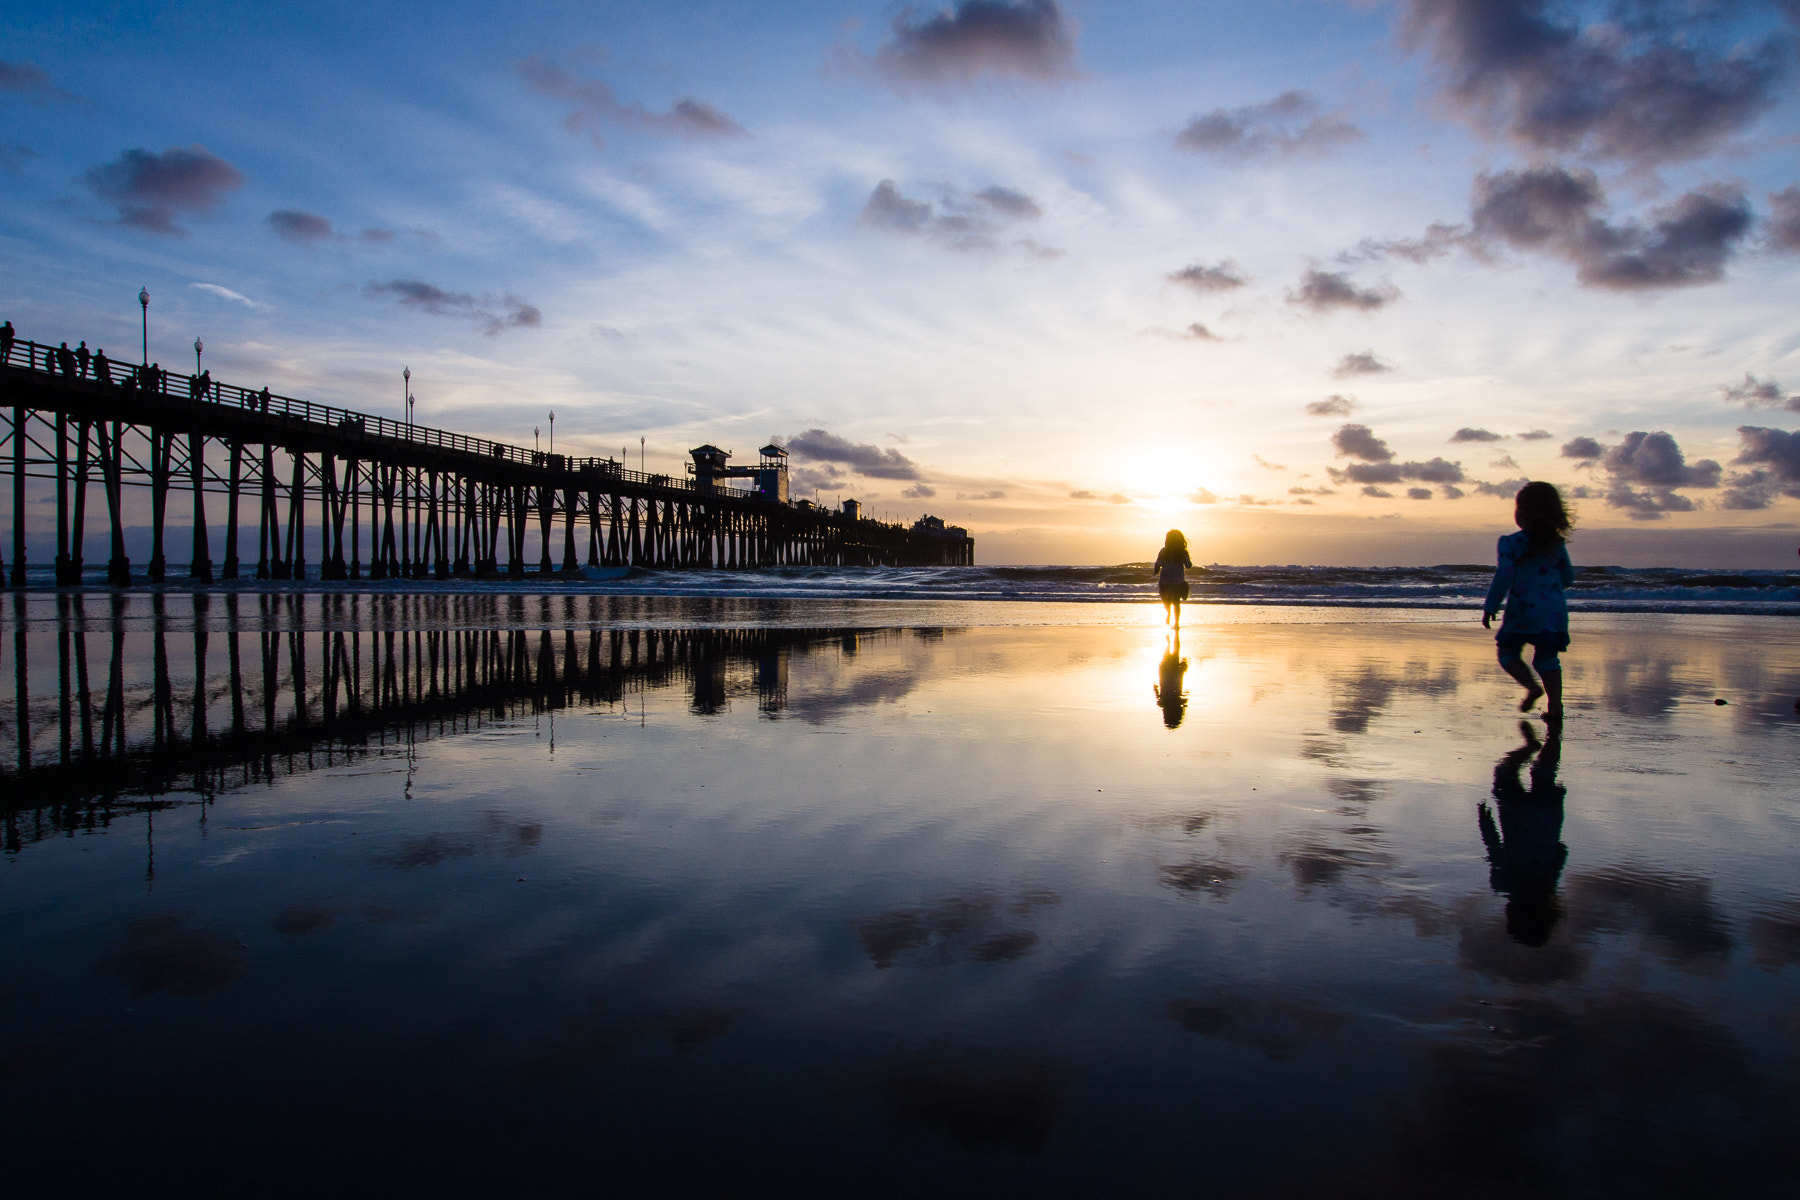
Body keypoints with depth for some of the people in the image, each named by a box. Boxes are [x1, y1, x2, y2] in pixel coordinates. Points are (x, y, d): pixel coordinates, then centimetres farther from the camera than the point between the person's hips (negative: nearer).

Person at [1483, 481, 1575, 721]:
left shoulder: (1510, 543, -7)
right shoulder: (1557, 544, 8)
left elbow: (1504, 576, -14)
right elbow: (1568, 578, 14)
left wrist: (1490, 607, -9)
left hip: (1523, 611, -4)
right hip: (1555, 612, 4)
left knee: (1508, 651, 12)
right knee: (1547, 657, 12)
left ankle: (1532, 686, -10)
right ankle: (1555, 703, -1)